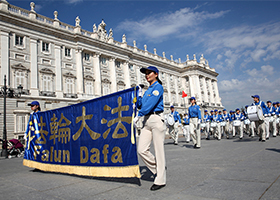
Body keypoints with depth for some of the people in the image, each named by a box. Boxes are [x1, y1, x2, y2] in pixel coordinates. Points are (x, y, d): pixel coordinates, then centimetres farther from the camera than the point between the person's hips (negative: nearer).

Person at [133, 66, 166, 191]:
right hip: (146, 121, 8)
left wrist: (138, 116, -15)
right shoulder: (148, 90, 22)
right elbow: (139, 105, 20)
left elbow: (151, 103, -15)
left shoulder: (158, 87, -2)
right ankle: (158, 169, 21)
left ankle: (161, 180, 9)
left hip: (156, 119, -8)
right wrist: (139, 94, 12)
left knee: (159, 150, -2)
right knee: (141, 150, 1)